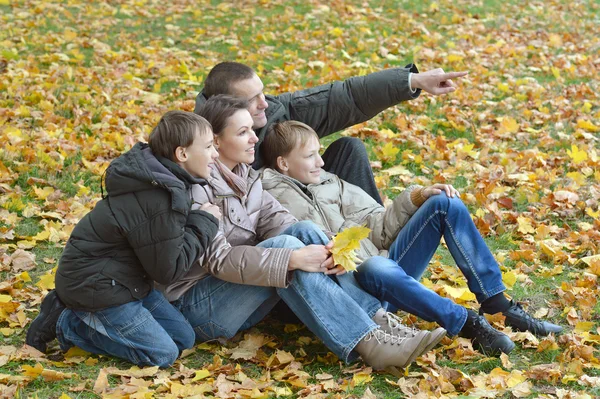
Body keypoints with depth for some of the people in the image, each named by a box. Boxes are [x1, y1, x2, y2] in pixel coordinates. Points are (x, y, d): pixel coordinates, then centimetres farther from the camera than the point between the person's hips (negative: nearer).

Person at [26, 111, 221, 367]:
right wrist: (204, 224, -14)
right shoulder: (160, 203, -28)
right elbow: (167, 269, -19)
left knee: (183, 338, 8)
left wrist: (202, 220, 1)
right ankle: (66, 324, -2)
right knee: (162, 354, -10)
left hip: (118, 278, 10)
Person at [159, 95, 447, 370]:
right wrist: (293, 259, -31)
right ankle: (368, 343, -34)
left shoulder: (245, 176, 9)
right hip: (195, 305, -7)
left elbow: (276, 221, -3)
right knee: (284, 244, -28)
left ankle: (377, 321, -23)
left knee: (304, 230, -15)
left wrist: (324, 250, -23)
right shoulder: (198, 188, -16)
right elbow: (218, 259, -24)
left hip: (239, 296, 7)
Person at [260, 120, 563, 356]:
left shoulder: (331, 183, 20)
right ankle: (466, 323, -35)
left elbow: (379, 228, 19)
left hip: (389, 268, 7)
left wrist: (416, 198, 6)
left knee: (444, 204, -4)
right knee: (376, 266, -42)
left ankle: (498, 305, -10)